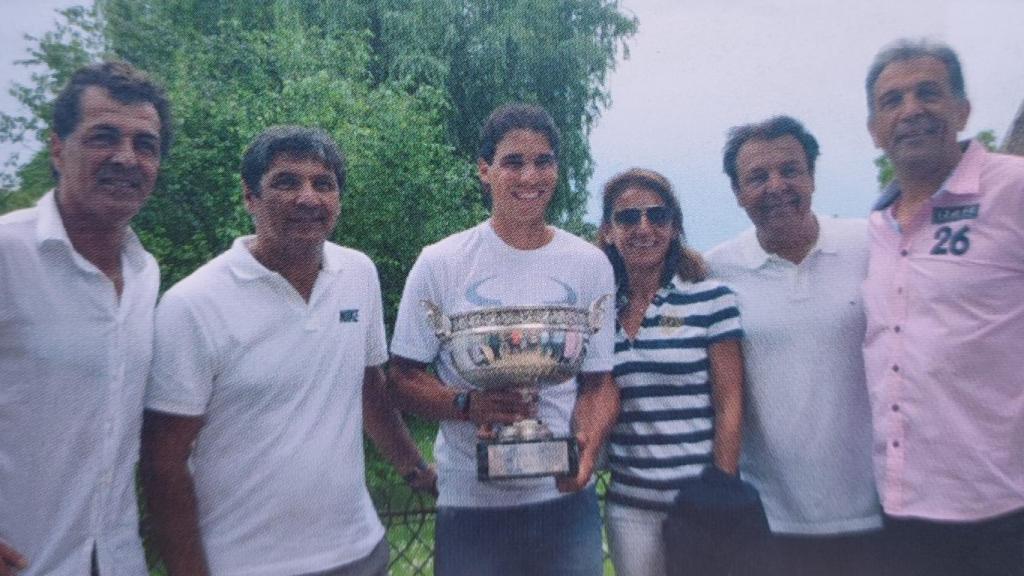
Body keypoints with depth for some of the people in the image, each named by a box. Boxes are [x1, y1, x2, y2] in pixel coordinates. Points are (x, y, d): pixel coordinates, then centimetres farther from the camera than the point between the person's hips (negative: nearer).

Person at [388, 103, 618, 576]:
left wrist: (589, 443, -15)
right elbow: (403, 378, -2)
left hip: (567, 496, 2)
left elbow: (599, 380, 5)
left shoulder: (590, 265, 1)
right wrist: (468, 405, -21)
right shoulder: (439, 263, -6)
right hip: (470, 500, -2)